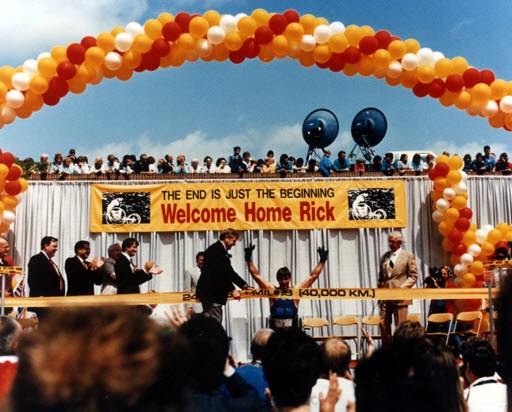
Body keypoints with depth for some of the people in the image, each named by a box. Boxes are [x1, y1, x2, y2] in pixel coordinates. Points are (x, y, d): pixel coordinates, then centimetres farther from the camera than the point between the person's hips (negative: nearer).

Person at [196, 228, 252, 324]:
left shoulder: (220, 250, 18)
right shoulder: (216, 250, -13)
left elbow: (229, 272, 19)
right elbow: (222, 272, -18)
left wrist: (244, 285, 12)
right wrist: (232, 290, -13)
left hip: (212, 292, 10)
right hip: (211, 293, -10)